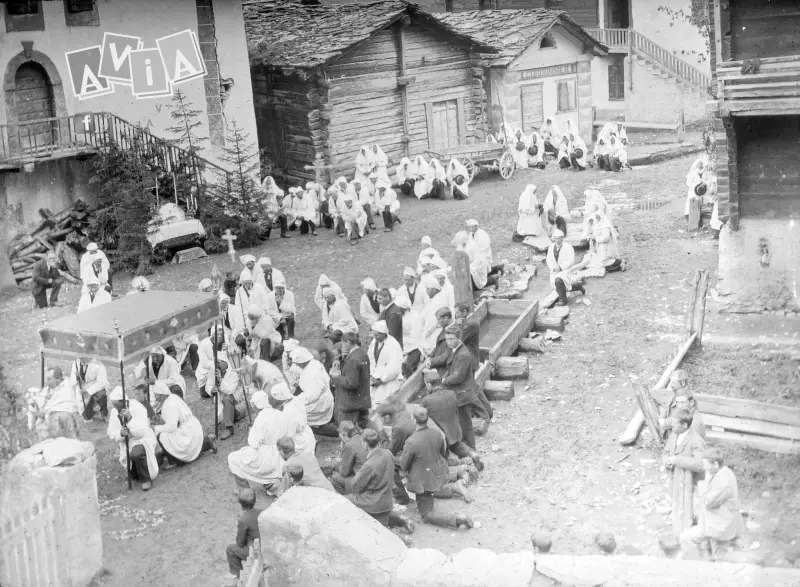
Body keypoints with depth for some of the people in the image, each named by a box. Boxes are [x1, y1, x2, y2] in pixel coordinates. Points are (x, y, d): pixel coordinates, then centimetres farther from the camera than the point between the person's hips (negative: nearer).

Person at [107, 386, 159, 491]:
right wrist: (120, 433, -30)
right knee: (133, 476, 7)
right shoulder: (115, 412, -7)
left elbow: (142, 432, -31)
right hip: (127, 444, 6)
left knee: (136, 453, -39)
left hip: (143, 440, -6)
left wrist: (130, 418, -43)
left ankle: (146, 479, -18)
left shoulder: (137, 408, -24)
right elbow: (111, 433, -7)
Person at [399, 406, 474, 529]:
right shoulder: (436, 434, -14)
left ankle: (457, 519, -14)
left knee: (427, 515, 7)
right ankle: (455, 487, 15)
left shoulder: (411, 442, -32)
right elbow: (443, 453, 4)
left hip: (423, 481, -7)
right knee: (434, 491, 40)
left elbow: (403, 465, -18)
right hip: (438, 473, 7)